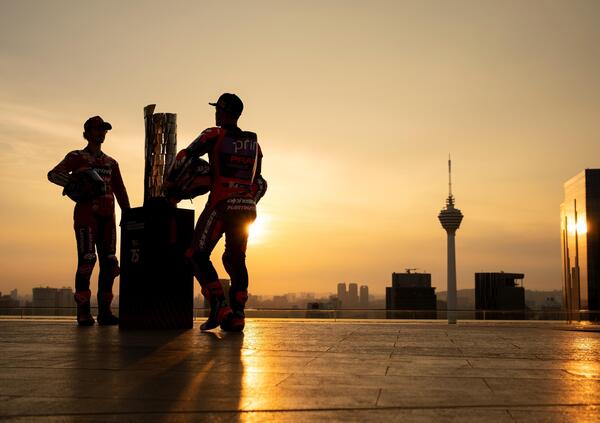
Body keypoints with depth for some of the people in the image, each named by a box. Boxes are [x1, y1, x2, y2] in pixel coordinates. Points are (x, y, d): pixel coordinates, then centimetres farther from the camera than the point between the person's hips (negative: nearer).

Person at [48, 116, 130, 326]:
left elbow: (120, 191, 23)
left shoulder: (111, 163, 24)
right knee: (87, 260, -13)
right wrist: (74, 182, -26)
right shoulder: (77, 157, 8)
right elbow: (53, 174, -7)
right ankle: (83, 312, -12)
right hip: (86, 212, -5)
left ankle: (104, 311, 3)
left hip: (107, 215, 5)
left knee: (109, 262, 0)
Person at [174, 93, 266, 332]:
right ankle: (237, 314, 5)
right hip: (247, 208, 6)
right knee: (236, 259, 12)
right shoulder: (253, 142, 15)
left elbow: (185, 156, -2)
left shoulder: (215, 135, -2)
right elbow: (259, 181, 16)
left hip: (221, 205, -5)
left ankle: (220, 306, -9)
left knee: (199, 255, 4)